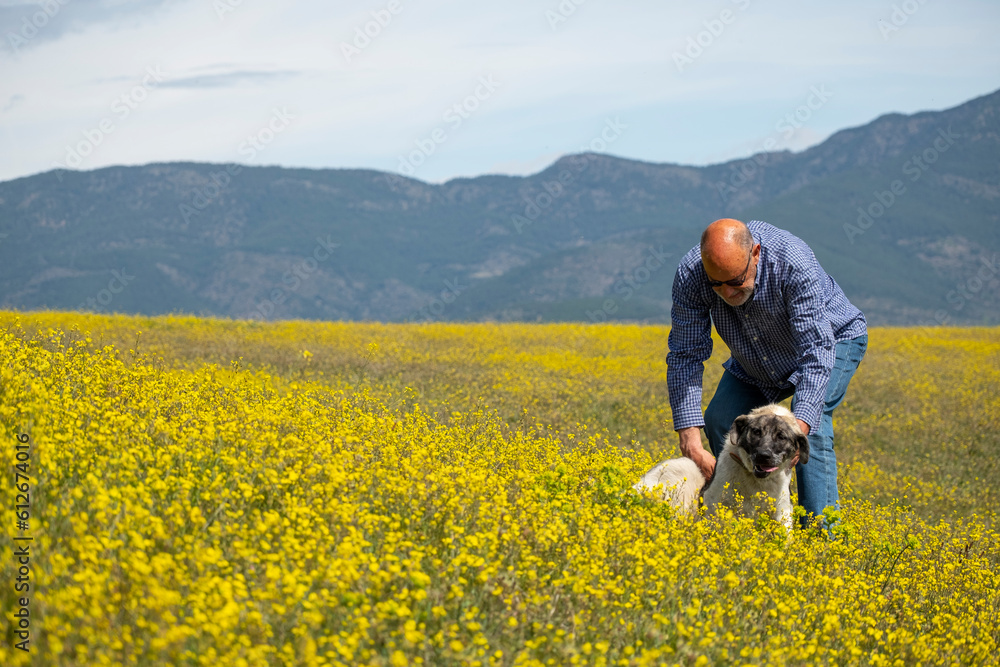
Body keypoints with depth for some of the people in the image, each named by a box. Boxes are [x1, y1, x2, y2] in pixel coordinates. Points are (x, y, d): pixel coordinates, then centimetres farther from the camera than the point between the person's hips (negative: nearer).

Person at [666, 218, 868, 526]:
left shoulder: (794, 263, -42)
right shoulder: (690, 276, -31)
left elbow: (817, 350, -43)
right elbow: (685, 356, -28)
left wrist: (798, 429, -54)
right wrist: (690, 441, -38)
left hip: (833, 339, -4)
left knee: (809, 422, -27)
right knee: (719, 420, -11)